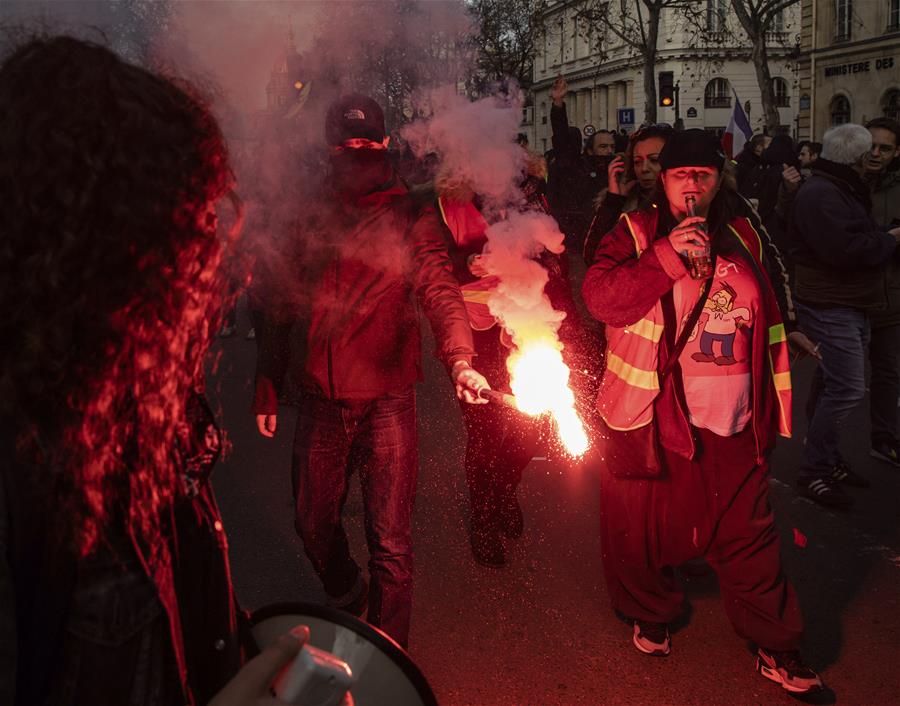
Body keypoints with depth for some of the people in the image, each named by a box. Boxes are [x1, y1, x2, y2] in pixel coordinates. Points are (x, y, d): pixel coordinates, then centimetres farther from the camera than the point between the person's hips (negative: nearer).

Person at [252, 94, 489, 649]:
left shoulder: (411, 218, -1)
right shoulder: (307, 217, 7)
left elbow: (441, 291, -14)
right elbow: (281, 307, 13)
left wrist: (461, 361, -32)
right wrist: (268, 389, 11)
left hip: (387, 402, -3)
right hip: (321, 402, 4)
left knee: (391, 544, 0)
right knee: (313, 524, 18)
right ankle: (347, 595, 49)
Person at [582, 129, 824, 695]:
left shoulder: (746, 237, 9)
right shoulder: (636, 233, -2)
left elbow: (774, 306, 22)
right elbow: (601, 298, -17)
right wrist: (667, 256, -24)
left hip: (734, 425, 3)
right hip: (651, 418, -2)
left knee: (748, 537, 11)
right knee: (642, 528, 12)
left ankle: (778, 648, 26)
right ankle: (653, 616, 38)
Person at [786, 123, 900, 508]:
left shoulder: (840, 189, 17)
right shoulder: (821, 195, -18)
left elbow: (859, 235, 22)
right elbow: (846, 250, -27)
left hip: (848, 303, 11)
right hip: (830, 306, -11)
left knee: (832, 385, 16)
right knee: (847, 389, -13)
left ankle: (827, 459, 27)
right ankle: (814, 472, -6)